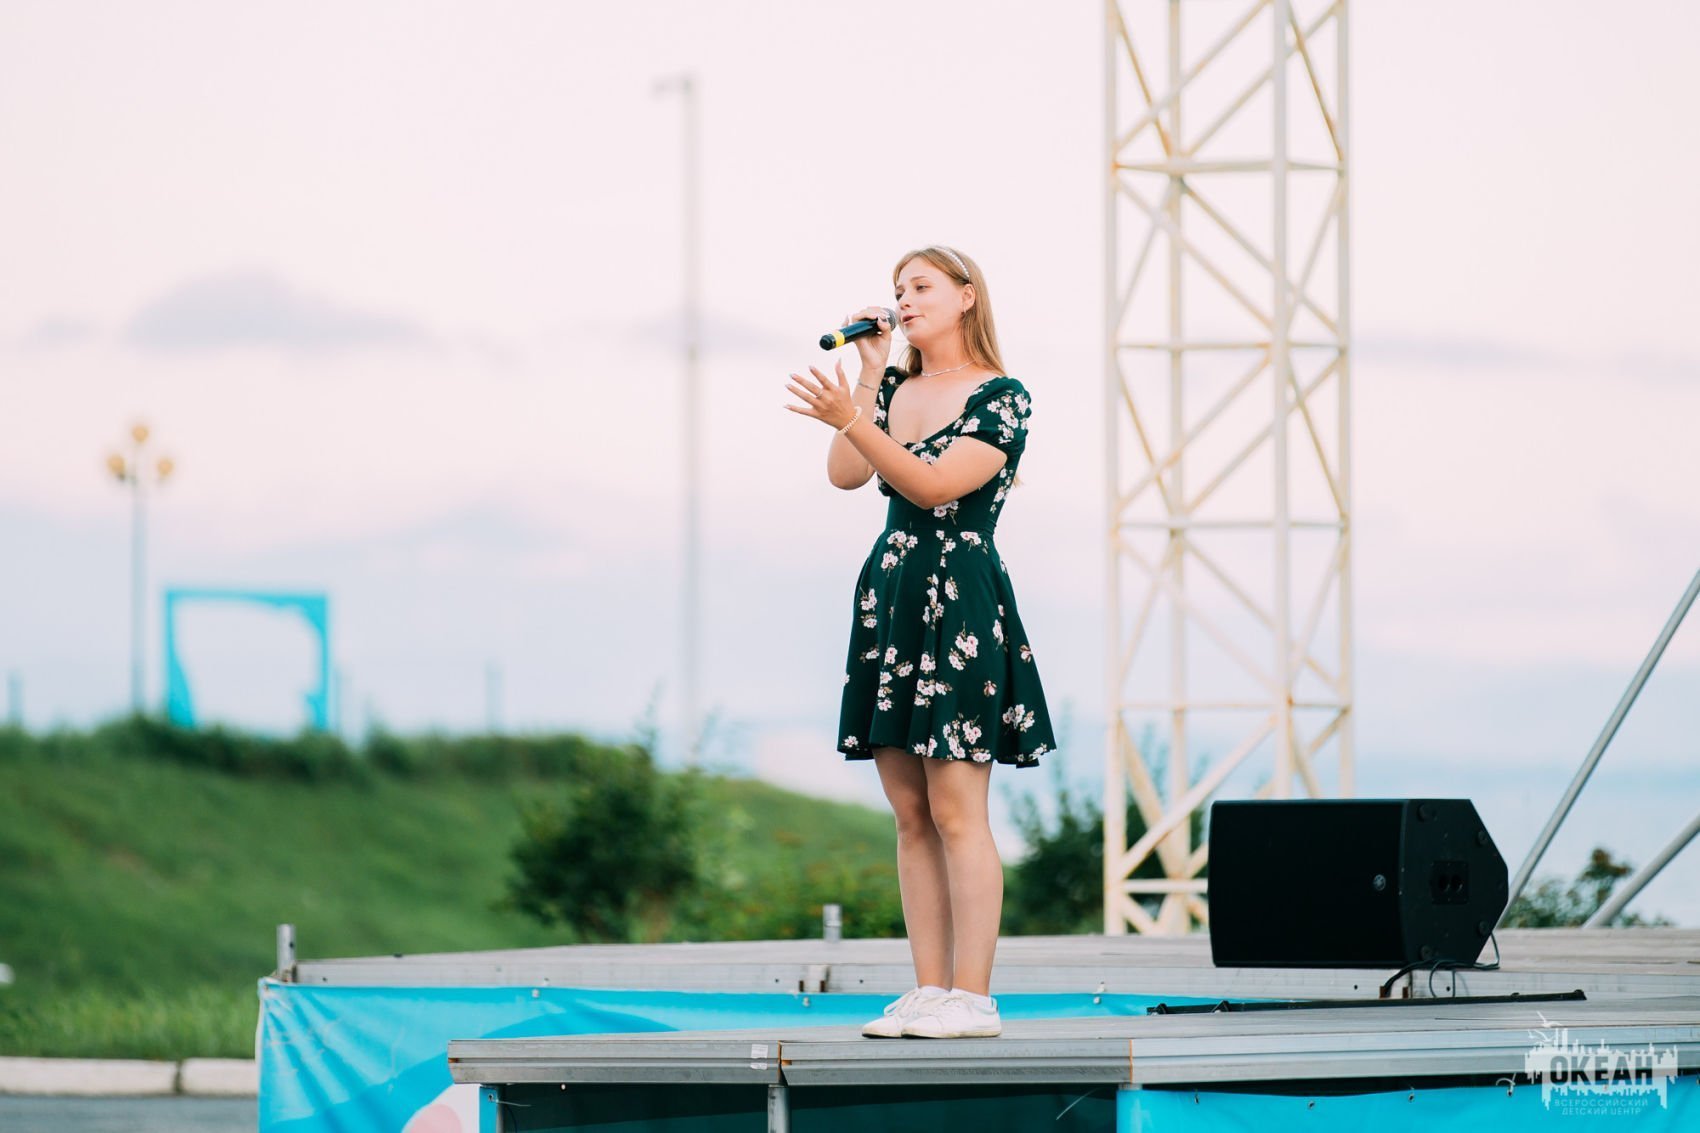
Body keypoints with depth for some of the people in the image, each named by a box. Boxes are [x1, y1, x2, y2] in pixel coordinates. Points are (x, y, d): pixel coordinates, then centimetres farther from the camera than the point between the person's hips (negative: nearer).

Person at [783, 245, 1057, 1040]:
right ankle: (927, 992, 8)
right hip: (889, 598, 7)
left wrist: (850, 418, -27)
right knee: (910, 814, 6)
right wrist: (869, 374, 1)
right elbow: (845, 475, 2)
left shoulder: (1001, 399, -5)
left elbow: (935, 483, -18)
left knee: (955, 811, -9)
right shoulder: (894, 389, 15)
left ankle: (972, 997, -8)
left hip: (960, 606, -7)